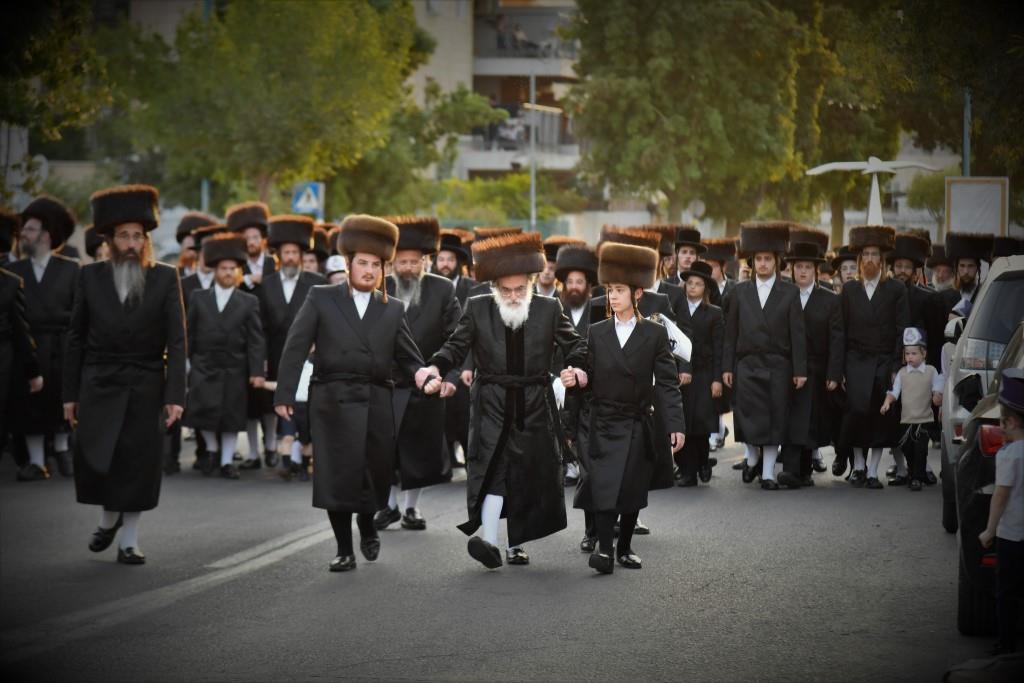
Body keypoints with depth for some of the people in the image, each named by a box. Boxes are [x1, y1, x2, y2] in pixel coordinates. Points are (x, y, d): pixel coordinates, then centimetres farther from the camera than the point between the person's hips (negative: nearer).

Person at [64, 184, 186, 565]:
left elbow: (176, 341, -3)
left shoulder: (165, 278, -1)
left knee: (138, 465, 1)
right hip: (99, 386, 1)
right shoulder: (90, 277, 3)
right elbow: (76, 338, 6)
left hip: (145, 389, -1)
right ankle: (109, 518, 26)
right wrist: (70, 393, 2)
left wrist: (175, 395, -11)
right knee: (93, 463, -2)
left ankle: (129, 540, 13)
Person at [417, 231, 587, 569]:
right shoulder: (477, 308, 1)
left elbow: (574, 344, 2)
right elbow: (456, 345, -1)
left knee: (530, 476, 6)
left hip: (535, 408, 2)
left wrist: (578, 367, -19)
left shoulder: (549, 309, 2)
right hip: (492, 406, -2)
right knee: (493, 468, -15)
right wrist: (435, 367, -20)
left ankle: (516, 544, 18)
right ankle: (490, 541, -23)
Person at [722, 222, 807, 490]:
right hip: (747, 365, 1)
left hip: (778, 366, -1)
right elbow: (731, 332, 8)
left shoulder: (790, 292, 4)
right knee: (748, 418, -5)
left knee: (775, 419, 0)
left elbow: (798, 334, 1)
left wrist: (799, 370, -4)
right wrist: (727, 367, 3)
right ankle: (752, 458, 19)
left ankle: (768, 472, 7)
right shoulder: (741, 291, 8)